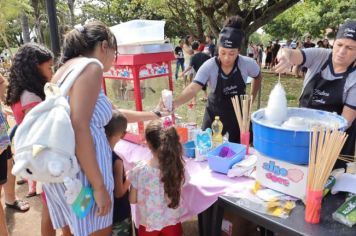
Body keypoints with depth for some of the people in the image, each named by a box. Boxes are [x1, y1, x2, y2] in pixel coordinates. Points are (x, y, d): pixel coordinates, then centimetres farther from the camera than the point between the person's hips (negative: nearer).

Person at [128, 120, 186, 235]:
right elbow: (176, 193, 0)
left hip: (149, 224, -1)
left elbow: (132, 200, -8)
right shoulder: (178, 167, -16)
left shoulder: (139, 171, -22)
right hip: (172, 223, 1)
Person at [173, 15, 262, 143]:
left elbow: (258, 77, 5)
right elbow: (193, 88, -37)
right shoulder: (209, 66, -24)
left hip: (238, 113, 2)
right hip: (214, 113, -1)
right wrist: (175, 102, -54)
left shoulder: (247, 64, -17)